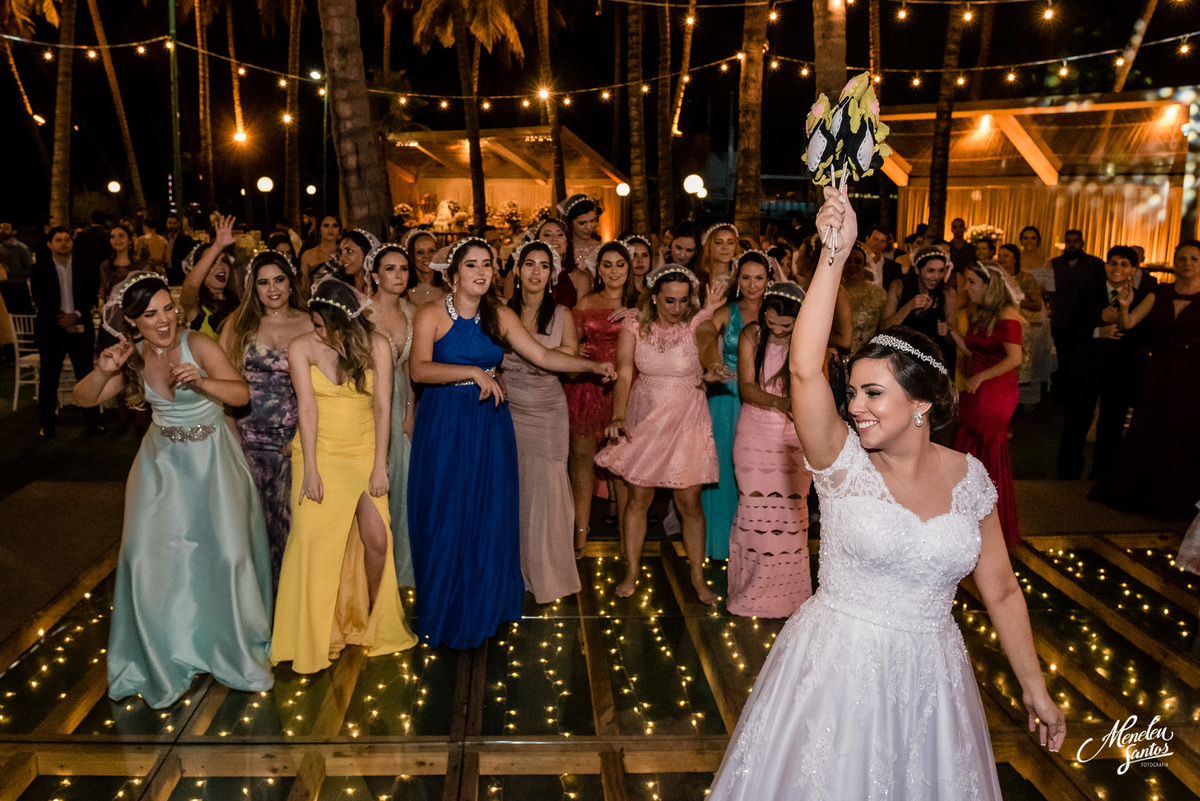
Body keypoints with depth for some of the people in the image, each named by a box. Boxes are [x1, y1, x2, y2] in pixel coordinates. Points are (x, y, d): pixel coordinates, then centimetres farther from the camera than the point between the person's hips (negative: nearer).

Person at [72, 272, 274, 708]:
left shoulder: (197, 345, -17)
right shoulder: (134, 358, -5)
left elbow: (242, 394, -23)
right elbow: (83, 399, 0)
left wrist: (201, 381, -41)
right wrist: (103, 371, -20)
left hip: (212, 458, -3)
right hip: (163, 461, 3)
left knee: (226, 553, -5)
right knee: (151, 555, 1)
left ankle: (235, 649, 19)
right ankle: (166, 653, 24)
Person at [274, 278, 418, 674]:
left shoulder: (377, 345, -4)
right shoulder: (301, 347, -5)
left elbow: (382, 407, -6)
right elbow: (307, 408, -10)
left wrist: (380, 466, -9)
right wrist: (310, 469, -14)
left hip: (363, 453, 1)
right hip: (319, 452, -1)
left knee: (377, 540, -6)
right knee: (314, 541, -8)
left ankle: (377, 619, 20)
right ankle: (312, 636, 7)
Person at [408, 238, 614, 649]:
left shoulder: (500, 317, 6)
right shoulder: (431, 315, -5)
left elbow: (543, 356, 7)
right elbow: (419, 369, -18)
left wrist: (592, 366, 0)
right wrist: (473, 372, -26)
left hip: (490, 423, 3)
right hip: (444, 424, -3)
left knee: (489, 513, 6)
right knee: (445, 517, 3)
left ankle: (482, 606, 24)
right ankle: (445, 610, 20)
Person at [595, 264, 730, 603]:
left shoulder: (697, 326, -6)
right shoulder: (634, 327, -5)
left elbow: (699, 374, -2)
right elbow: (624, 375, -14)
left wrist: (709, 376, -26)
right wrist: (618, 416, -27)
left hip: (686, 422, 0)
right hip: (644, 421, 1)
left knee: (690, 504, 3)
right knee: (638, 499, 8)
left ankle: (698, 578, 20)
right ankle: (631, 573, 24)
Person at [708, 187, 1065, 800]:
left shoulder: (968, 478, -3)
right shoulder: (843, 462, -12)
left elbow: (1001, 592, 6)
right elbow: (805, 369, -29)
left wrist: (1035, 690, 10)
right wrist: (835, 254, -32)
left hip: (928, 674, 3)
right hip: (837, 667, -2)